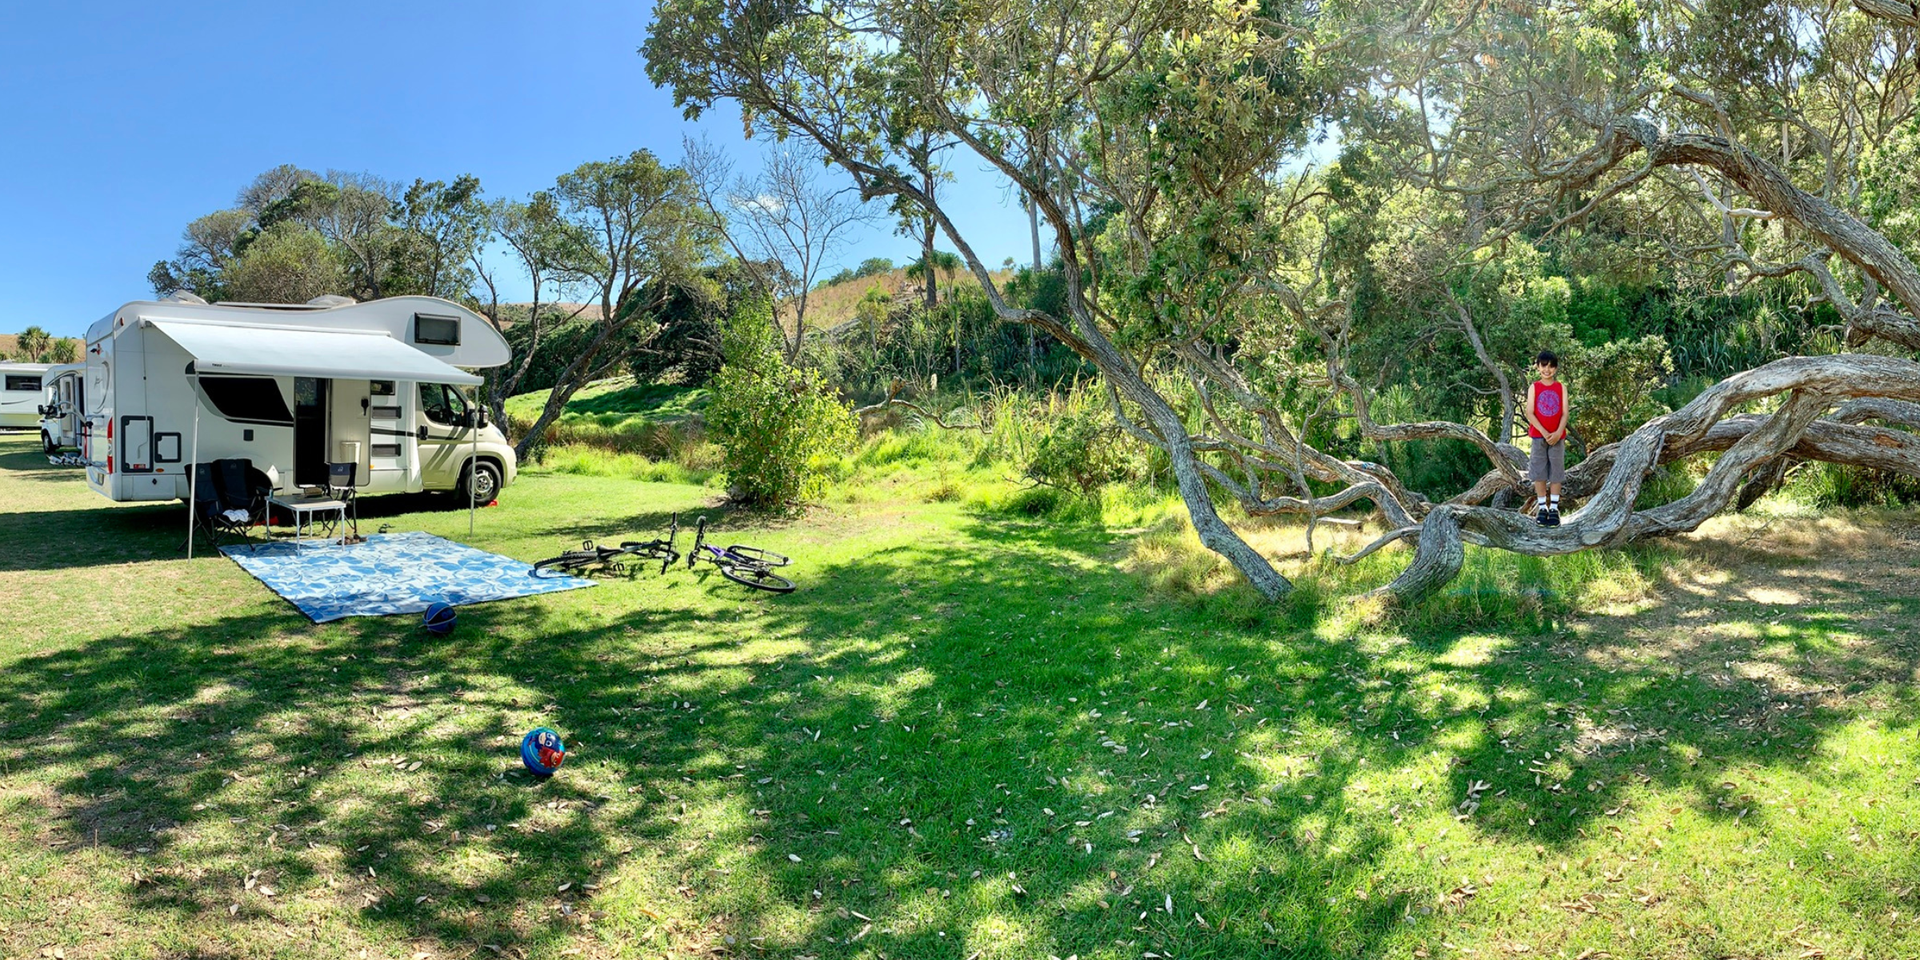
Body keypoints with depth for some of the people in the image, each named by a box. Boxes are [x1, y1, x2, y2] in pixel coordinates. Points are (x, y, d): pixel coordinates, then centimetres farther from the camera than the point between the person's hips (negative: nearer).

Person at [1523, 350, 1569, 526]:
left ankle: (1554, 508, 9)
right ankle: (1542, 508, 9)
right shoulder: (1534, 388, 1)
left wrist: (1558, 432, -16)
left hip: (1557, 436, 1)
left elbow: (1565, 413, -1)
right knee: (1539, 472, 2)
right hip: (1539, 435, -1)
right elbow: (1530, 414, -6)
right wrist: (1544, 432, -15)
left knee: (1556, 472, 3)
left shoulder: (1561, 387, 4)